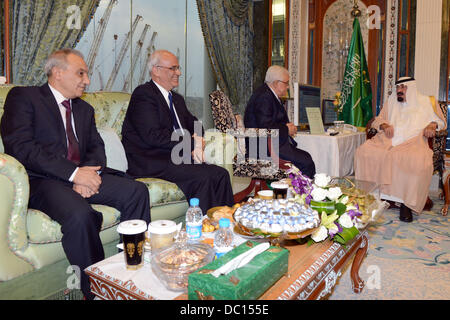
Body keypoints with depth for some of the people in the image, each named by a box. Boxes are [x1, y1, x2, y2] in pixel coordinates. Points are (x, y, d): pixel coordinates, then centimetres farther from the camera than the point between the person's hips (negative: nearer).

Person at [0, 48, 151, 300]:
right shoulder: (22, 97, 2)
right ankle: (96, 290, -15)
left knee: (137, 191, -15)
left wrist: (89, 173, -11)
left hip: (81, 176, 6)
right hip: (42, 180, -6)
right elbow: (21, 146, -12)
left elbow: (96, 147, 13)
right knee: (79, 213, -35)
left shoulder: (85, 109, 22)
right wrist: (74, 173, -20)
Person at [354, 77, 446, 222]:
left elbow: (441, 121, 20)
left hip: (413, 142, -2)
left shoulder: (426, 102, 17)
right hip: (388, 140, 3)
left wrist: (432, 125, -3)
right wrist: (385, 125, -2)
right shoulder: (391, 101, 22)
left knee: (419, 161, -37)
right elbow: (378, 120, 21)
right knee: (363, 150, -26)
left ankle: (406, 204, -23)